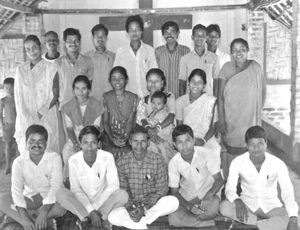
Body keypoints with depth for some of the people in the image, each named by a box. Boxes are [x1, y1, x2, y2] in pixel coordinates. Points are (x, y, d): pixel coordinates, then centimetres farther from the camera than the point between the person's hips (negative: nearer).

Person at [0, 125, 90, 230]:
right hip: (30, 200, 3)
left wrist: (44, 213, -32)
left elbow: (56, 186, -21)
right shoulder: (19, 162, -9)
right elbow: (16, 189, -18)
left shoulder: (54, 158, -14)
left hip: (50, 199, -2)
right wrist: (24, 218, -31)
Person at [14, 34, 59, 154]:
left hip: (46, 117, -2)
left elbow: (55, 96, 0)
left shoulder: (51, 68, 1)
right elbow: (18, 96, 8)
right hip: (26, 119, 2)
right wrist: (26, 116, -5)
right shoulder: (21, 70, 9)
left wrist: (40, 112, -11)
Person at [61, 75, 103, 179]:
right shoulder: (67, 107, 3)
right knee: (67, 152, -26)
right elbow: (69, 128, 1)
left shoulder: (97, 105, -2)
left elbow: (96, 128, -3)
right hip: (74, 139, 1)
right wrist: (75, 143, -17)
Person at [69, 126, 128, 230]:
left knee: (123, 195, -30)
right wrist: (91, 211, -23)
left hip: (103, 200, 0)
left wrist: (95, 206, -22)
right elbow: (76, 190, -12)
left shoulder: (107, 157, -14)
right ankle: (102, 217, -22)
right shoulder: (73, 160, -12)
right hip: (83, 202, 0)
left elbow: (113, 185, -13)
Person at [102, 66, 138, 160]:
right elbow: (105, 121, 1)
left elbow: (130, 121, -3)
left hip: (128, 138, 0)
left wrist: (125, 137, -19)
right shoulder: (106, 97, 6)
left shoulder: (133, 98, 4)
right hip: (110, 138, 1)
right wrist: (111, 136, -15)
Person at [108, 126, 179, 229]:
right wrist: (130, 208, -22)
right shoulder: (121, 163, -4)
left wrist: (144, 208, -21)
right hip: (130, 206, 0)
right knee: (112, 217, -28)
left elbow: (162, 190, -8)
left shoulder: (158, 161, -7)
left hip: (152, 205, 0)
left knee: (173, 201, -29)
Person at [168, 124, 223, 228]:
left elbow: (219, 179, -11)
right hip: (187, 199, 2)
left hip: (208, 195, -1)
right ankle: (207, 222, -8)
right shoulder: (173, 163, -13)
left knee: (212, 209, -35)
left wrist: (209, 195, -31)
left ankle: (188, 220, -6)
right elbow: (174, 191, -7)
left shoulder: (205, 153, -17)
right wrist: (189, 207, -24)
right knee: (173, 219, -26)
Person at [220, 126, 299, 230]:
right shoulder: (237, 162, -16)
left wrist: (293, 220, -36)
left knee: (290, 220, -29)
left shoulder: (278, 164, -17)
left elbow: (288, 193, -21)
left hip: (271, 206, -1)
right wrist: (237, 202, -39)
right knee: (224, 207, -29)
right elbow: (230, 188, -15)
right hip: (247, 204, 1)